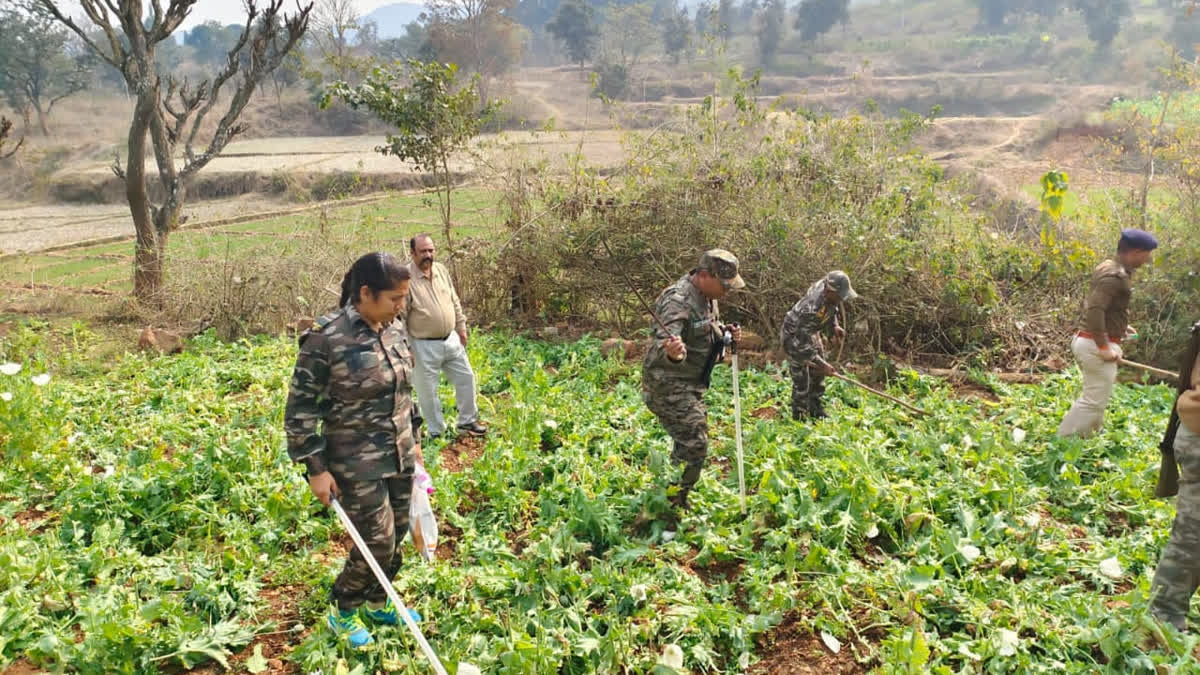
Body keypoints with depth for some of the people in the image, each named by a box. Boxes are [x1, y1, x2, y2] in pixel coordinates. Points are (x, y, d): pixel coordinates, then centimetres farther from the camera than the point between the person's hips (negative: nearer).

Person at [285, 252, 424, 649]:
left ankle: (377, 602, 39)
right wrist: (316, 468, -13)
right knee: (378, 542, -1)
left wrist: (412, 439, 19)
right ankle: (343, 612, 26)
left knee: (396, 536, 15)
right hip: (357, 464, -6)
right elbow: (300, 409, -13)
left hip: (399, 456, 6)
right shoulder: (326, 338, -19)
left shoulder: (395, 329, 0)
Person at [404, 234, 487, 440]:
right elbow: (399, 316, -16)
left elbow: (455, 302, 14)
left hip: (451, 339, 6)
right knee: (427, 391, 7)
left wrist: (461, 327, 14)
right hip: (424, 346, -6)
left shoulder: (441, 270, 3)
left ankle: (467, 421, 31)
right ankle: (437, 432, 24)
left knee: (466, 378, 13)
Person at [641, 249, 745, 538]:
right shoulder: (678, 301, -24)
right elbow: (666, 344, -37)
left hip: (690, 384, 10)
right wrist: (672, 352, -60)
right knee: (693, 448, -14)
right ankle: (666, 521, -6)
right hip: (669, 384, -10)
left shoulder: (706, 298, 8)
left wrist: (724, 334, 3)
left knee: (692, 445, 17)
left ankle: (679, 509, 31)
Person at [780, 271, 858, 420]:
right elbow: (802, 344, -36)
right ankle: (799, 417, 13)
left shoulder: (826, 284, -21)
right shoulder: (812, 309, -42)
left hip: (811, 333, 9)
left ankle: (816, 411, 34)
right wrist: (822, 364, -32)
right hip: (794, 336, -9)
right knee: (802, 380, -4)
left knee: (818, 373, 17)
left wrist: (835, 325, -3)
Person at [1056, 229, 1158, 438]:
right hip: (1096, 345, -10)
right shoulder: (1116, 275, -19)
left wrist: (1120, 326, 21)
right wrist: (1103, 347, -26)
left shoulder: (1109, 268, 11)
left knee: (1093, 398, 21)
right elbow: (1094, 309, -29)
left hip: (1086, 340, 10)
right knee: (1094, 401, -5)